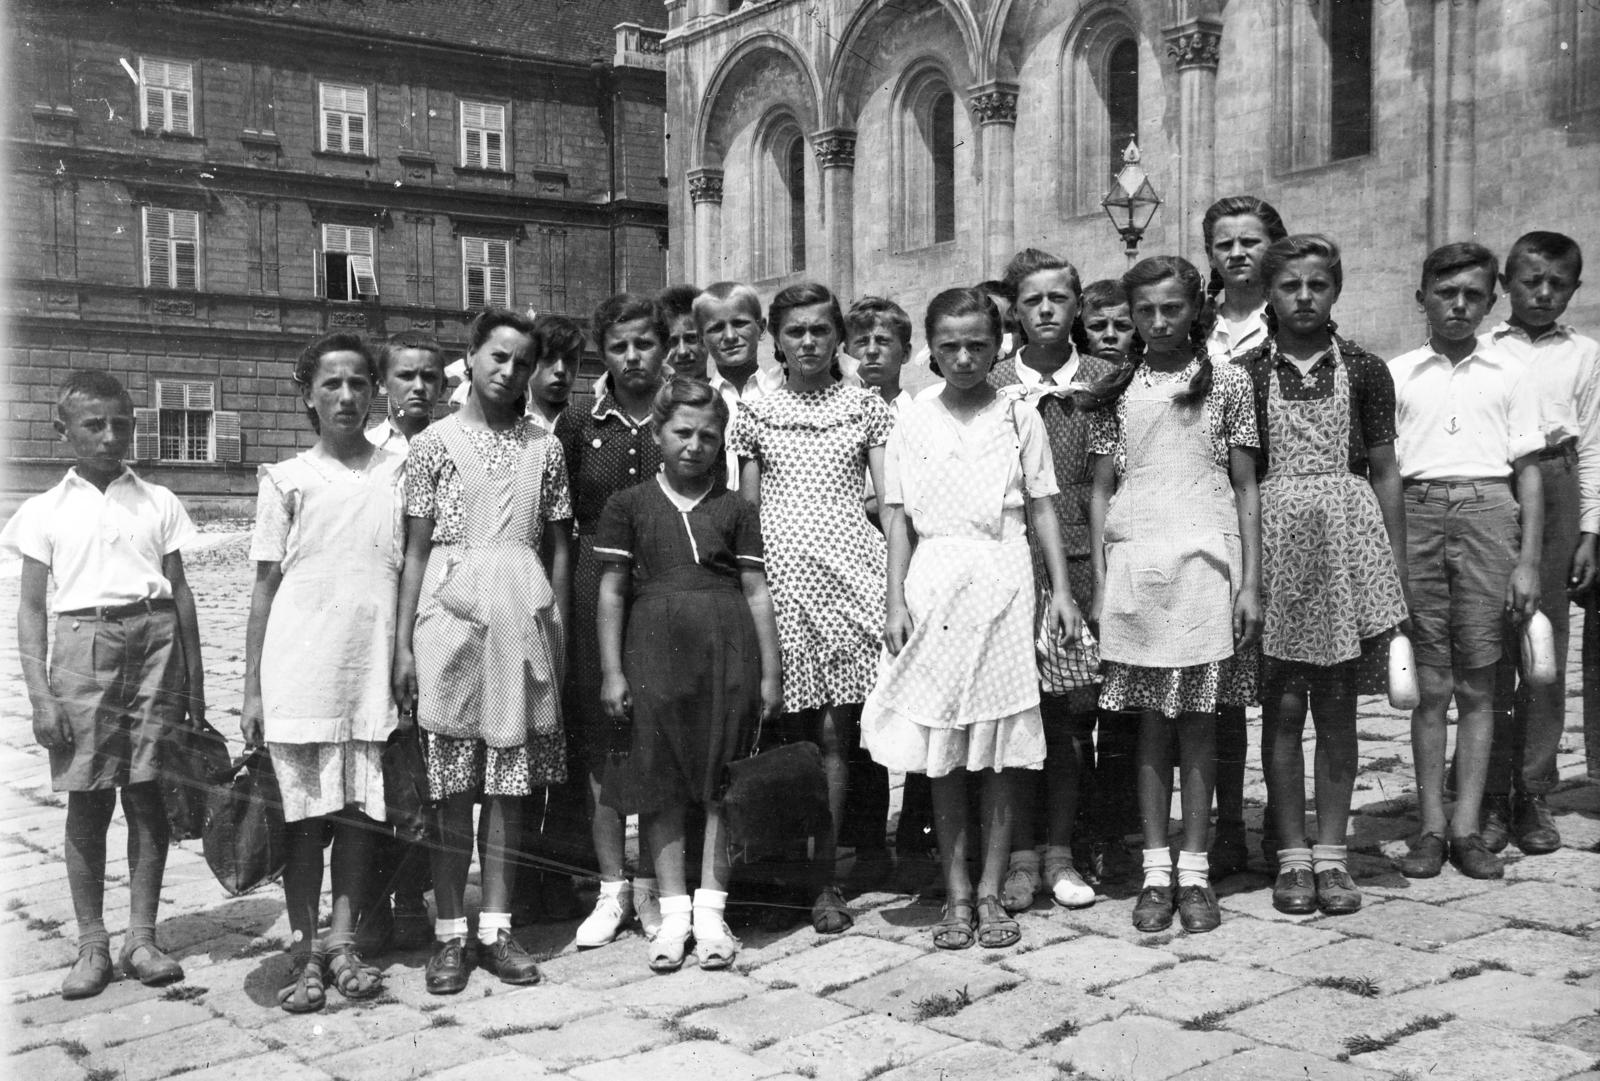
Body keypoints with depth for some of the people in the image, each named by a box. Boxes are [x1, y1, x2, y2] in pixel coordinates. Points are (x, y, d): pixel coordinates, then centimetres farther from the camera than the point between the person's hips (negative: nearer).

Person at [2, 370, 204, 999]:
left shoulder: (157, 503, 10)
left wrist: (195, 686, 9)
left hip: (155, 640, 1)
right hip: (83, 644, -1)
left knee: (148, 795, 2)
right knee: (87, 801, 1)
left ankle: (142, 938, 11)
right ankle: (92, 946, 11)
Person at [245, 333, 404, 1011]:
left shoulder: (399, 471, 7)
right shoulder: (287, 479, 4)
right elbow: (264, 586, 4)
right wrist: (252, 690, 1)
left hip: (372, 669, 1)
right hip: (301, 671, -1)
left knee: (362, 812, 4)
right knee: (305, 815, 2)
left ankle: (342, 942, 14)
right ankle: (303, 951, 11)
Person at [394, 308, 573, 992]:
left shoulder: (544, 448, 11)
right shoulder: (434, 443, 4)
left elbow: (558, 547, 12)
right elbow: (416, 549, 3)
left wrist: (559, 632, 6)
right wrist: (403, 643, -2)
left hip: (522, 623, 2)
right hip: (450, 617, -2)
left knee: (510, 781, 5)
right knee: (450, 786, 1)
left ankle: (495, 927, 13)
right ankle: (449, 935, 8)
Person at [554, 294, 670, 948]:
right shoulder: (579, 427, 7)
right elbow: (557, 523, 10)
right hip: (597, 588, 1)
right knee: (599, 739, 4)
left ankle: (650, 886, 13)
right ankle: (612, 888, 14)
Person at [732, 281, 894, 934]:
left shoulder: (866, 407, 9)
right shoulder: (755, 413, 10)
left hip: (849, 569, 0)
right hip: (781, 576, 1)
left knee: (834, 729, -4)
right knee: (801, 727, 0)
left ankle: (822, 878, 2)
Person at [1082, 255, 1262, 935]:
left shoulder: (1226, 383, 6)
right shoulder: (1116, 393, 10)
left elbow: (1246, 488, 6)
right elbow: (1100, 491, 10)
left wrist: (1251, 582, 0)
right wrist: (1099, 585, 4)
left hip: (1206, 561, -1)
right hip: (1133, 564, 1)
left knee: (1199, 722, 2)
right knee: (1151, 723, 3)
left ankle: (1195, 872, 9)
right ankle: (1156, 871, 10)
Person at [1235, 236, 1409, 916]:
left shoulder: (1364, 370, 7)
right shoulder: (1246, 373, 4)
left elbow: (1384, 472, 9)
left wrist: (1397, 570, 5)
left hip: (1349, 539, 1)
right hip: (1274, 539, -1)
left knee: (1337, 707, 5)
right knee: (1282, 707, 1)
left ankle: (1331, 853, 14)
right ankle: (1292, 856, 11)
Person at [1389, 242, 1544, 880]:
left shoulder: (1508, 375, 11)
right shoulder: (1396, 374, 10)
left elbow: (1528, 471, 9)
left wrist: (1528, 561, 1)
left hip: (1487, 511, 0)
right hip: (1417, 514, 0)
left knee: (1476, 683, 1)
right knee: (1430, 683, 0)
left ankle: (1466, 827, 6)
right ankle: (1430, 827, 5)